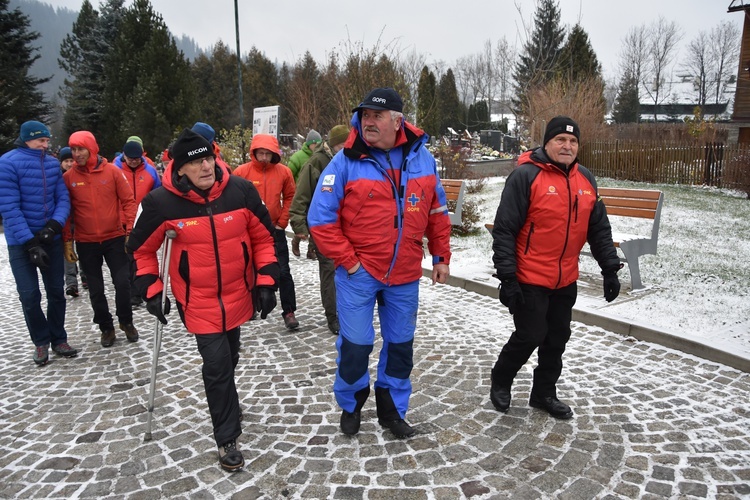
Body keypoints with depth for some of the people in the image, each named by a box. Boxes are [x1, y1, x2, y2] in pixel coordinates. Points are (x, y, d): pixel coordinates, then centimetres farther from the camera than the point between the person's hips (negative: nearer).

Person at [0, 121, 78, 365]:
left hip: (51, 239, 4)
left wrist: (54, 225, -17)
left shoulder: (53, 163, 2)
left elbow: (63, 198, 2)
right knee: (30, 295, 1)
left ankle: (58, 339, 23)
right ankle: (41, 342, 19)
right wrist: (30, 243, -21)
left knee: (56, 291, 9)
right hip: (21, 242, -4)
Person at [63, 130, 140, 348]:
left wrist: (129, 230, -6)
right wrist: (67, 241, 1)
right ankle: (106, 328, 24)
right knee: (96, 289, 8)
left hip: (115, 238, -1)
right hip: (86, 243, 1)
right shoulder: (68, 177, -1)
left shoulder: (112, 171, -4)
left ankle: (126, 322, 21)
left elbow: (128, 201, -1)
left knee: (123, 283, -2)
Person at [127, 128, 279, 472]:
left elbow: (262, 237, -1)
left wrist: (266, 280, -4)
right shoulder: (162, 202, -17)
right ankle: (227, 438, 13)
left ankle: (224, 403, 52)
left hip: (238, 294, 3)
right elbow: (142, 248, 0)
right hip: (199, 301, -3)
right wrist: (151, 289, -3)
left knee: (229, 358, 21)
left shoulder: (241, 190, -12)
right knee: (216, 364, -6)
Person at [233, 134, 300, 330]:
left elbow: (289, 198, 5)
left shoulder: (284, 171, -5)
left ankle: (289, 311, 8)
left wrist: (282, 222, -1)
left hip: (274, 229, 0)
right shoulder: (242, 171, -9)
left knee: (283, 272, -1)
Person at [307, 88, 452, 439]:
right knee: (356, 343, 3)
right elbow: (320, 219, -10)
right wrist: (347, 261, -12)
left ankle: (392, 409, 35)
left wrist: (441, 257, 9)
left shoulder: (422, 157, 2)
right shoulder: (346, 162, -10)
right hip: (359, 273, -3)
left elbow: (437, 211, 11)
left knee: (400, 344, 14)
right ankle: (351, 405, 31)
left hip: (406, 275, 4)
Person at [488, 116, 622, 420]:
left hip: (566, 281, 7)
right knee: (530, 336, 0)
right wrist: (507, 277, -19)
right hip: (529, 280, -6)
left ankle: (544, 393, 32)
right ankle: (500, 381, 27)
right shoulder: (525, 176, -14)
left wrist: (610, 269, 10)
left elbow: (599, 229, 14)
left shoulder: (586, 179, 7)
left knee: (558, 338, 14)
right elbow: (504, 230, -16)